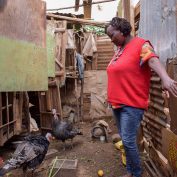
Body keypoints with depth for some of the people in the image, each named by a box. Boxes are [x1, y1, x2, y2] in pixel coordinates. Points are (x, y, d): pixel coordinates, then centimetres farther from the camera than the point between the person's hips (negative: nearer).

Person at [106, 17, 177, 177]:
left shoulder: (141, 44, -11)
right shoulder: (119, 49, 13)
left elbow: (153, 60, -30)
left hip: (132, 104, -8)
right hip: (117, 103, 8)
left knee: (128, 141, -6)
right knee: (125, 139, 15)